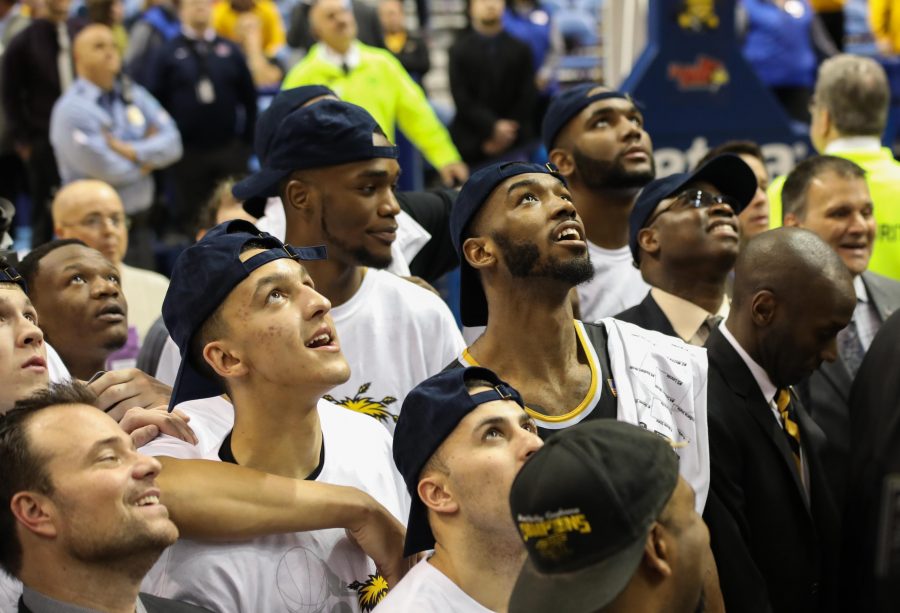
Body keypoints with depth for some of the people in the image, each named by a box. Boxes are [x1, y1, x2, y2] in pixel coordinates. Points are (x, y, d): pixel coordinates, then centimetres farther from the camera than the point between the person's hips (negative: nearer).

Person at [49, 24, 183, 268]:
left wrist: (132, 151, -15)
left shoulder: (135, 96, 10)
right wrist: (148, 157, -3)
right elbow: (105, 169, -19)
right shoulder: (71, 110, -11)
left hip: (140, 224, 6)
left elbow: (172, 142, 1)